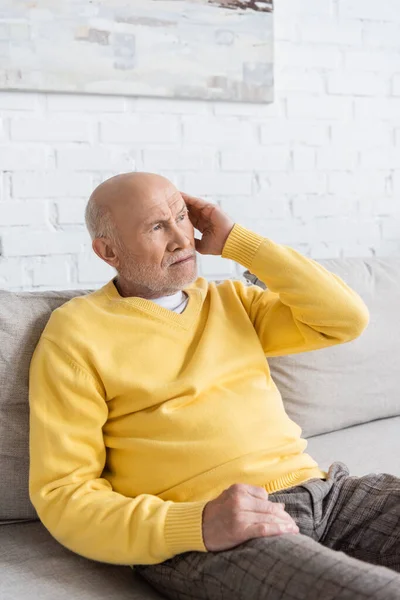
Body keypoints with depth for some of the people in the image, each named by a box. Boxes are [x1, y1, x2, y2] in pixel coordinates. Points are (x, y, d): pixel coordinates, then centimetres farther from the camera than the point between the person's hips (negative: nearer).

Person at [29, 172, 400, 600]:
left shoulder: (229, 299, 19)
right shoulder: (76, 333, 2)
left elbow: (347, 319, 8)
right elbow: (61, 493, -4)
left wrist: (236, 241, 6)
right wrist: (195, 525, -19)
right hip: (198, 542, -6)